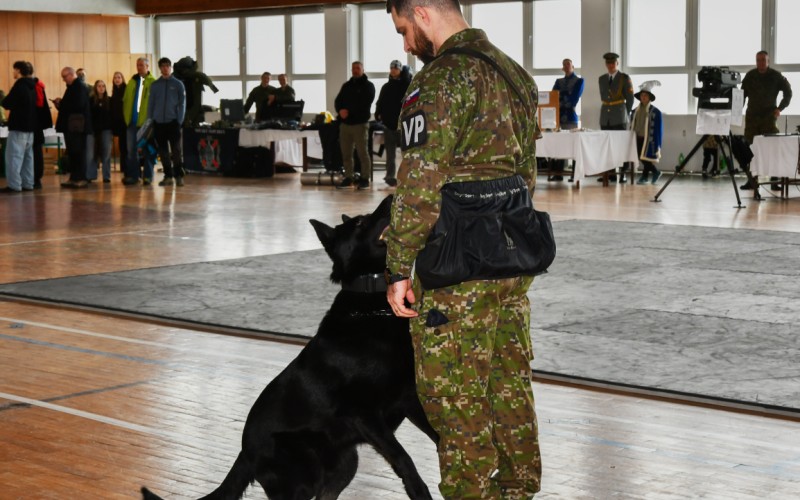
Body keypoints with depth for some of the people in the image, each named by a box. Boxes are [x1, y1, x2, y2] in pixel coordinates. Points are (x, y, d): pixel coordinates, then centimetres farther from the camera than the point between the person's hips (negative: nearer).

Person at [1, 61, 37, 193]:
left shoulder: (19, 85, -15)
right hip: (30, 126, 9)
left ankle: (14, 185, -11)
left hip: (18, 126, -9)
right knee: (27, 156, 11)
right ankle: (27, 183, 12)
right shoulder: (32, 86, 12)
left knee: (14, 156, -8)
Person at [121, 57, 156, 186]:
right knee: (131, 150, 4)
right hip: (132, 120, 4)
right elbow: (125, 100, 14)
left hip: (146, 121, -4)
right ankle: (132, 175, 9)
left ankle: (148, 176, 9)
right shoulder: (132, 82, 12)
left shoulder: (153, 83, -1)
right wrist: (126, 116, 5)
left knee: (147, 150, 4)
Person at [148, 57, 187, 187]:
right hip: (158, 122, 3)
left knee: (176, 149, -8)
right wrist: (150, 120, 3)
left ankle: (179, 175, -3)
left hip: (173, 121, -3)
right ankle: (168, 176, 11)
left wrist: (180, 120, -9)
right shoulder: (155, 85, 9)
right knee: (163, 150, 4)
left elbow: (182, 103, 0)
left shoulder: (178, 84, 3)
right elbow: (151, 104, 11)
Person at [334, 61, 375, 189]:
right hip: (345, 123, 6)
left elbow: (365, 104, -11)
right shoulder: (346, 86, 20)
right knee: (346, 153, 5)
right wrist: (340, 110, -9)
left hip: (360, 123, -5)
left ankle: (365, 179, -2)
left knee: (363, 152, -6)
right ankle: (348, 178, 11)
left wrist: (348, 111, -14)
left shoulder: (368, 86, 3)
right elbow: (338, 101, 13)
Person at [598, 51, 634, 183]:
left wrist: (626, 115, 3)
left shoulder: (625, 78, -2)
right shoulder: (602, 79, 12)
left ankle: (623, 174, -4)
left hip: (619, 118, -5)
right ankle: (610, 174, 5)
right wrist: (608, 110, 15)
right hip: (605, 118, 5)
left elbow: (630, 99, 0)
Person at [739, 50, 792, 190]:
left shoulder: (776, 76, 0)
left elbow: (788, 93, 6)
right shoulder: (750, 76, 6)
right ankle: (751, 180, 4)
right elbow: (742, 94, 13)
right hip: (752, 115, 2)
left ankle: (774, 180, -7)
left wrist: (780, 108, -4)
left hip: (768, 115, -2)